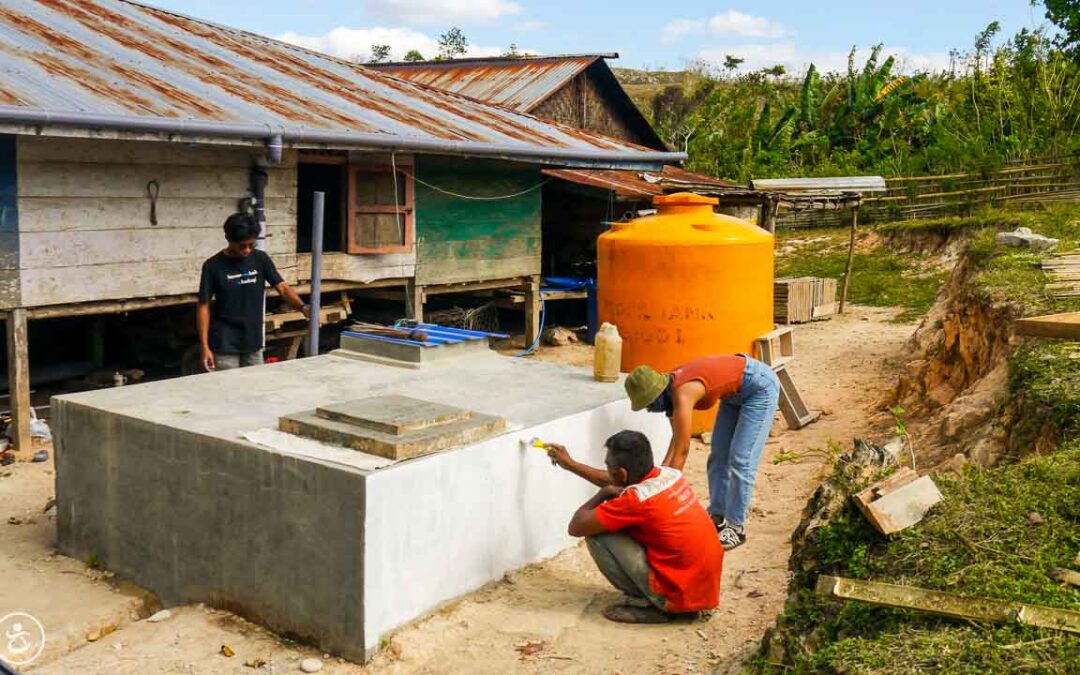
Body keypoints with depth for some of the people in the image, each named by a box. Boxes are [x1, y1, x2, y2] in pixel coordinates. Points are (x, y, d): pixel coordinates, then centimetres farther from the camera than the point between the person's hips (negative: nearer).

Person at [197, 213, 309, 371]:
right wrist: (205, 346, -12)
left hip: (253, 343, 4)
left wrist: (303, 308, -26)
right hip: (225, 346, -3)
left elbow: (283, 287, -6)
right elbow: (204, 307, -6)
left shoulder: (261, 259, 0)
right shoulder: (213, 266, -9)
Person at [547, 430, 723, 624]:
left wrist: (602, 495, 4)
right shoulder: (670, 474, 2)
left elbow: (576, 528, -12)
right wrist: (570, 464, 27)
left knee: (596, 533, -7)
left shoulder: (636, 499, -21)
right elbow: (616, 484, 22)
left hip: (677, 596, -8)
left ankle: (646, 605, 0)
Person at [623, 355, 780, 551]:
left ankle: (736, 528, -4)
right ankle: (717, 518, 16)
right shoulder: (670, 388, -7)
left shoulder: (682, 395, -31)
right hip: (736, 391, 9)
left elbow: (681, 451, -28)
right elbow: (677, 439, 4)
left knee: (740, 460, -10)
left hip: (760, 385, -9)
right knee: (718, 456, 9)